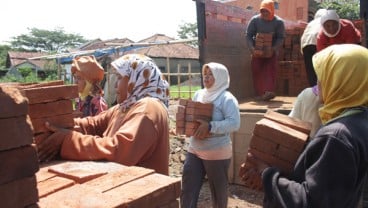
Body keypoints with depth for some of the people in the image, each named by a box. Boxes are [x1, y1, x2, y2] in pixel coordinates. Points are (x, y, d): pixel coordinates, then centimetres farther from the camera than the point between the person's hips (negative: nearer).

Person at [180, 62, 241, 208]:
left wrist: (210, 127, -29)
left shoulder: (226, 98, -12)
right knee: (187, 189, 10)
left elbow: (234, 123, -21)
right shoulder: (198, 94, 9)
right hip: (194, 150, 6)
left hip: (217, 153, -6)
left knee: (218, 190, 13)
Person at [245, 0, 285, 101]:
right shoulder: (255, 20, -6)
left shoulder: (279, 22, -7)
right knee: (257, 70, -5)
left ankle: (269, 91, -24)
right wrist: (252, 48, -19)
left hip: (271, 50, -1)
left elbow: (281, 38, -7)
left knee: (270, 69, -14)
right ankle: (261, 92, -1)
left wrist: (274, 48, -24)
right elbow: (248, 35, -5)